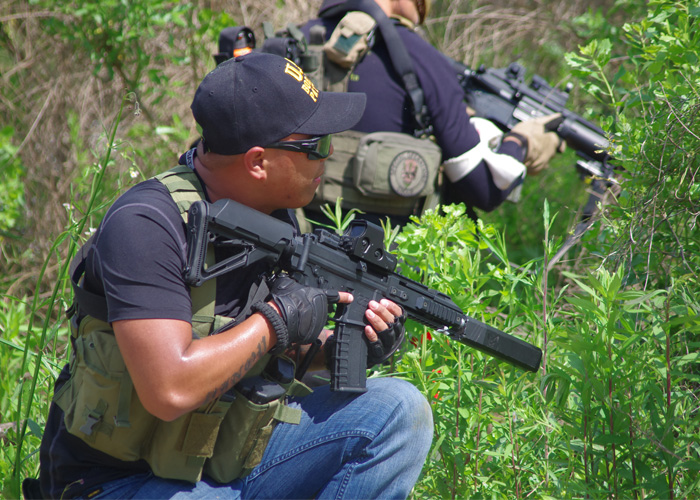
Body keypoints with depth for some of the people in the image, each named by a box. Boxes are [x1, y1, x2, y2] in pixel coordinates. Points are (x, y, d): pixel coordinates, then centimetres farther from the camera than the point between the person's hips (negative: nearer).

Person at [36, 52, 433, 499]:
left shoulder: (275, 213, 2)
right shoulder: (146, 226, -22)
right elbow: (172, 390, -32)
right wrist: (276, 319, -19)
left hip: (236, 458, 8)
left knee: (399, 410, -5)